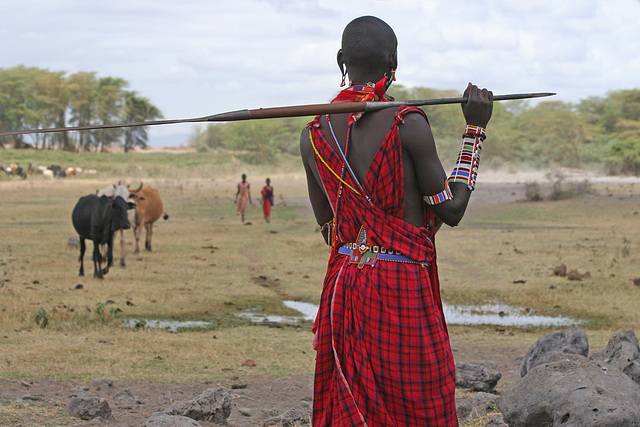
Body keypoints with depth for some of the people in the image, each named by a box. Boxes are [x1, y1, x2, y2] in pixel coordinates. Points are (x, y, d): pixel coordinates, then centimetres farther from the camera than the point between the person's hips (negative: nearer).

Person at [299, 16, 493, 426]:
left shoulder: (314, 135, 4)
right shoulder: (408, 125, -12)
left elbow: (328, 227, 12)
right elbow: (451, 211, -5)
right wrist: (475, 130, 1)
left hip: (343, 282, 5)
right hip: (403, 286, -5)